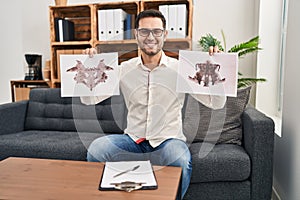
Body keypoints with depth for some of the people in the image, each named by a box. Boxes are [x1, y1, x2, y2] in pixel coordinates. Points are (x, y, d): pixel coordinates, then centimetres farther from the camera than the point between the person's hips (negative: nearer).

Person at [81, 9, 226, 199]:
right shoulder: (124, 69, 3)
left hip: (168, 140, -1)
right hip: (133, 139, 2)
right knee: (96, 149, -25)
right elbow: (88, 99, 3)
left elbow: (217, 103, -2)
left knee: (181, 162, -34)